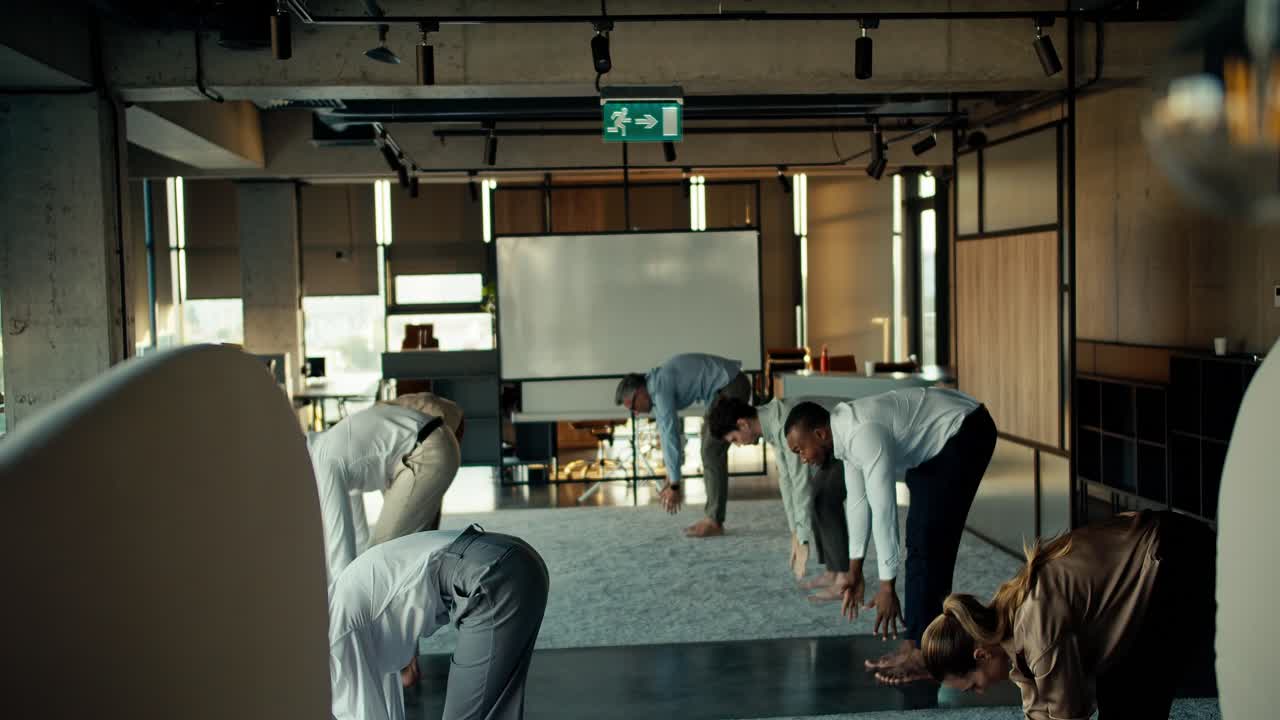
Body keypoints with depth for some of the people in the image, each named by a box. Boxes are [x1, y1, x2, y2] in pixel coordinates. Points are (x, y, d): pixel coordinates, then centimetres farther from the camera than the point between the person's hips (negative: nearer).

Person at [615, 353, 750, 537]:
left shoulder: (660, 388, -20)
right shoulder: (655, 389, 11)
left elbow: (671, 436, -23)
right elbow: (668, 433, 17)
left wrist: (674, 485, -18)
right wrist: (671, 480, 18)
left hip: (731, 387, -10)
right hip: (726, 388, 10)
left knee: (712, 453, -9)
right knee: (711, 451, 10)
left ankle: (715, 522, -4)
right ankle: (713, 518, 12)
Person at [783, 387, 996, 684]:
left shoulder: (864, 434, -30)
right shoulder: (846, 430, -1)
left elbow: (883, 510, -31)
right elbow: (858, 500, 7)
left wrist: (887, 585, -28)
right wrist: (855, 570, 10)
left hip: (964, 432, -10)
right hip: (936, 438, 10)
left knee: (929, 541, -12)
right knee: (920, 539, 8)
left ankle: (926, 654, -6)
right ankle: (915, 644, 13)